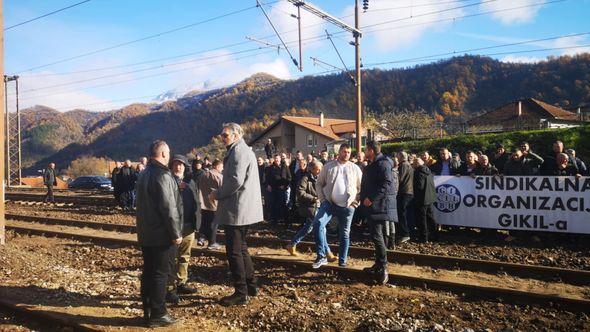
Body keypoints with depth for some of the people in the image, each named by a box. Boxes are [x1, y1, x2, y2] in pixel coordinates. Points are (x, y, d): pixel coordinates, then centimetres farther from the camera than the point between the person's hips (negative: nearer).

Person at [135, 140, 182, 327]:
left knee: (148, 272, 14)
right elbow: (169, 208, -21)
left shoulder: (144, 174, 12)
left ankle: (148, 310, 23)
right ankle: (157, 314, 6)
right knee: (160, 274, -1)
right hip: (161, 235, -9)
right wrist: (176, 233, -16)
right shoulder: (162, 175, -19)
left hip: (146, 234, 9)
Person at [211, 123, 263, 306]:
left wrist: (218, 194, -11)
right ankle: (251, 286, 27)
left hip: (236, 210, -11)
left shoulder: (238, 151, -14)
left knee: (234, 251, -4)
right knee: (241, 248, 19)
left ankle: (241, 293, 4)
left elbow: (236, 180, -23)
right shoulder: (242, 150, 19)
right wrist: (221, 193, 13)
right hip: (242, 209, 11)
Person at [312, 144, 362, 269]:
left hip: (347, 206, 1)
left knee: (344, 234, 7)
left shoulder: (355, 168, 5)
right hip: (329, 203, -1)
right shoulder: (328, 166, 4)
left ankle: (342, 261, 20)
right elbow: (319, 183, 9)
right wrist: (322, 199, -1)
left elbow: (361, 187, 9)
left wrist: (356, 201, 0)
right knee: (318, 223, -22)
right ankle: (322, 256, -16)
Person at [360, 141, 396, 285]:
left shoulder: (383, 164, -14)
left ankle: (382, 269, -6)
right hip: (372, 205, 10)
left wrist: (371, 198, -24)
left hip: (380, 206, -10)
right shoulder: (371, 165, 18)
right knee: (376, 234, 15)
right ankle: (378, 265, 24)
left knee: (376, 235, -12)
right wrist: (364, 198, 15)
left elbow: (386, 185, -24)